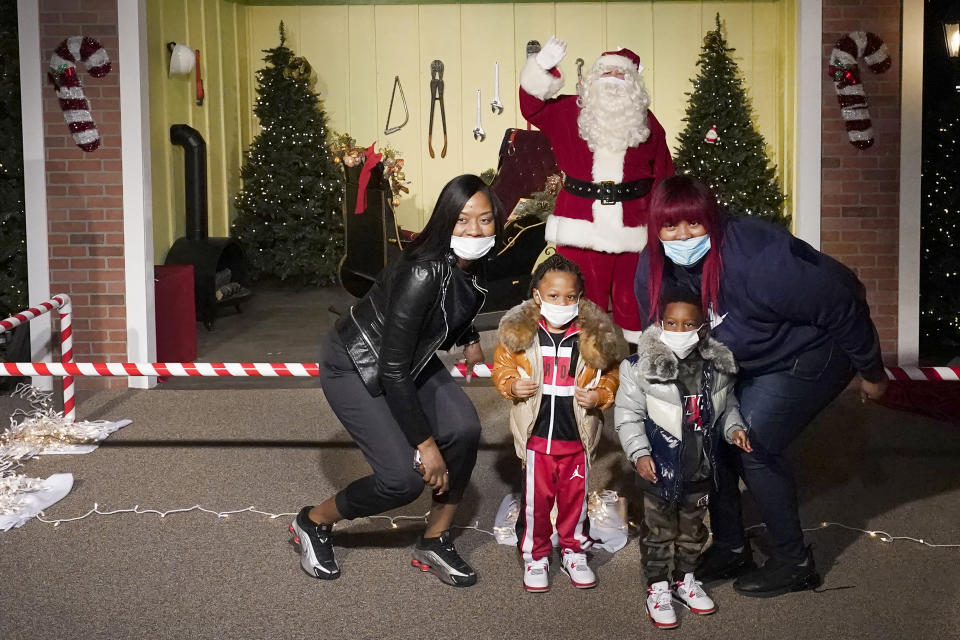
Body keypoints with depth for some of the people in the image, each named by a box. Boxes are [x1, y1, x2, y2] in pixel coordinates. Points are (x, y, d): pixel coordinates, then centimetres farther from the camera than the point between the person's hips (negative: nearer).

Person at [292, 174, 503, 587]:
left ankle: (434, 544, 6)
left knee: (464, 430, -14)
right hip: (354, 366, -7)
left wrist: (468, 339, 15)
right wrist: (425, 443, -25)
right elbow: (392, 368, -30)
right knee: (405, 476, -16)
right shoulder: (422, 273, -34)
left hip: (411, 357, 7)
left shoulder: (476, 264, -11)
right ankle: (314, 522, 12)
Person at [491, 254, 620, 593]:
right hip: (536, 434, -1)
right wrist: (511, 385, -13)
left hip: (577, 436, 1)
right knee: (536, 498, 7)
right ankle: (535, 556, 25)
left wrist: (599, 396, -12)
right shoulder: (520, 332, -5)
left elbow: (610, 375, 6)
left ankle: (574, 551, 33)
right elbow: (502, 365, 6)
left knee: (575, 497, 14)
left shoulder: (594, 336, -3)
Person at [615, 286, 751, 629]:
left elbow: (726, 405, 13)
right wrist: (639, 453, -17)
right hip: (659, 469, -4)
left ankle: (685, 579, 39)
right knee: (658, 530, 9)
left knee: (693, 529, 20)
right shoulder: (641, 367, -18)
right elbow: (628, 416, -11)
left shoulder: (718, 365, -5)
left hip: (699, 469, 4)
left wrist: (733, 427, -4)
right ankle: (658, 586, 25)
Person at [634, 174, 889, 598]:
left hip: (812, 354, -7)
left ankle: (793, 563, 2)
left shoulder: (755, 261, -38)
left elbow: (842, 308, -26)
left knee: (754, 446, -15)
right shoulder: (653, 271, -17)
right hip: (744, 363, 7)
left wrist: (871, 373, -13)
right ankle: (731, 550, 16)